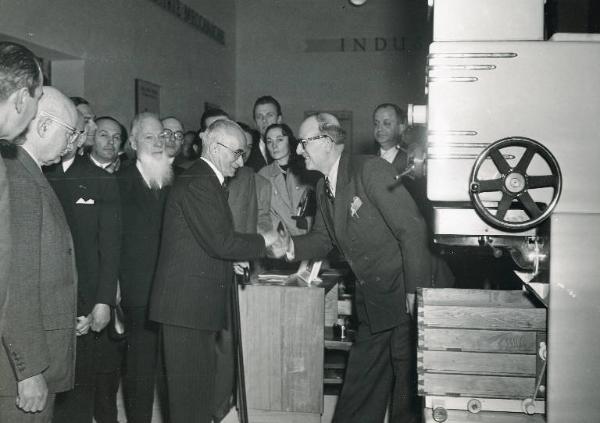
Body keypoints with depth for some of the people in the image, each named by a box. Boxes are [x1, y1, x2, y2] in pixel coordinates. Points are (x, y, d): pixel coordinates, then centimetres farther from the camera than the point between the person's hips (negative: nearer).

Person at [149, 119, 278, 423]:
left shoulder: (208, 181, 17)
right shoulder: (196, 182, -16)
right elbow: (220, 241, -21)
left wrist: (232, 260, 9)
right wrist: (264, 241, -10)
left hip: (201, 301, 10)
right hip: (188, 302, -10)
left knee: (201, 384, 15)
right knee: (190, 385, -2)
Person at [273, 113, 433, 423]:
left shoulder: (371, 170, -19)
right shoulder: (323, 188, 7)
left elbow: (412, 228, -21)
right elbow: (322, 239, 14)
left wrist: (415, 290, -22)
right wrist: (291, 247, -8)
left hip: (404, 295, -7)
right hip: (371, 302, 8)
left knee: (407, 381, 5)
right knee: (360, 382, 17)